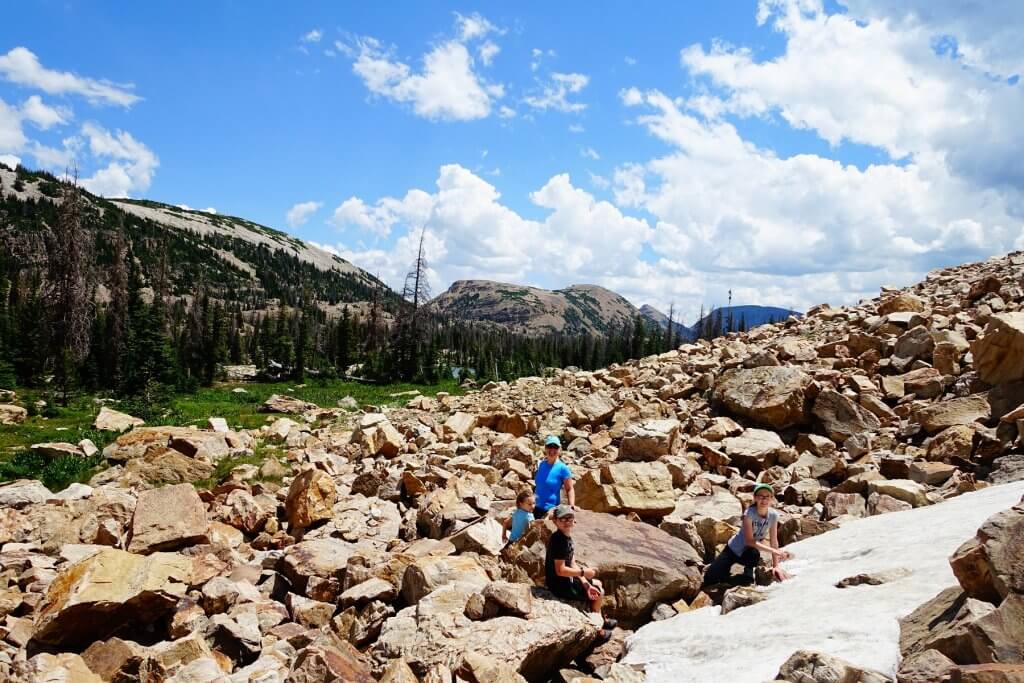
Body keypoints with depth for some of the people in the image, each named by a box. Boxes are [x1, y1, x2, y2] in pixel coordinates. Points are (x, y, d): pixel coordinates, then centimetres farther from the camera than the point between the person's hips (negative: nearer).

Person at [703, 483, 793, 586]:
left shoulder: (774, 515, -16)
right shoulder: (749, 513, -27)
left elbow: (773, 541, -8)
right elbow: (749, 541, -32)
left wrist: (775, 566, -12)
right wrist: (776, 551, -37)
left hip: (748, 552, 2)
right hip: (733, 549, -2)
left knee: (753, 553, -38)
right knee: (709, 579, -13)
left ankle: (748, 574, -4)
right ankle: (727, 569, 18)